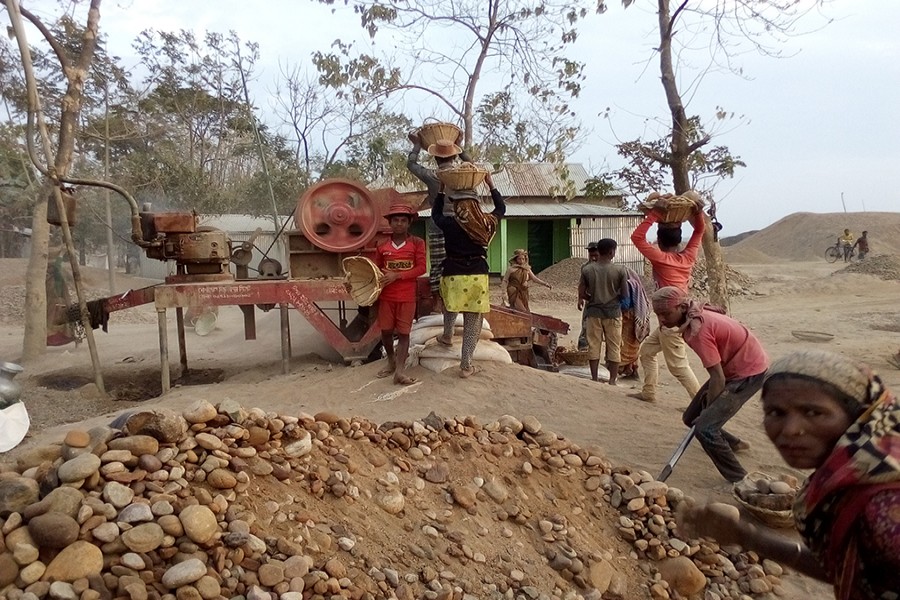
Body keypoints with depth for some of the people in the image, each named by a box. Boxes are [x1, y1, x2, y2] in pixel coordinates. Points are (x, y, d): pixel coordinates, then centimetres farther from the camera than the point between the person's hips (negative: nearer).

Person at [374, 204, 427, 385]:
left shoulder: (417, 243, -3)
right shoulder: (382, 246, 4)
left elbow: (421, 268, -10)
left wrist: (397, 275, -19)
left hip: (407, 297, -2)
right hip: (386, 296, 3)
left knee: (403, 332, 0)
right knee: (386, 331, 9)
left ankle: (400, 370, 0)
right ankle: (391, 362, 30)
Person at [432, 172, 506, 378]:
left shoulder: (449, 224, -5)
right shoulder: (485, 223, 0)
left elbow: (436, 214, 19)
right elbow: (501, 208, 21)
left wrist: (441, 190, 26)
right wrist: (491, 185, 27)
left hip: (453, 276, 0)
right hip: (478, 277, 1)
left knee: (450, 304, 34)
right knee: (473, 324, 7)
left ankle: (447, 336, 47)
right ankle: (466, 365, 11)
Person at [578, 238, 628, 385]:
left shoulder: (587, 269, -4)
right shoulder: (620, 270, -8)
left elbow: (582, 293, -2)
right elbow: (625, 295, -4)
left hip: (594, 312, 1)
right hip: (613, 312, -1)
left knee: (593, 345, 10)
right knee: (614, 347, 8)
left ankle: (594, 379, 14)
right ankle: (612, 381, 11)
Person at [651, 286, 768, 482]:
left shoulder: (698, 330, -30)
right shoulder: (695, 318, -3)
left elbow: (718, 378, -25)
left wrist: (709, 408, -12)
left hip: (750, 373, -9)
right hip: (734, 367, 9)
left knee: (704, 428, -19)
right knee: (691, 418, 15)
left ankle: (740, 482, -6)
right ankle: (733, 443, 40)